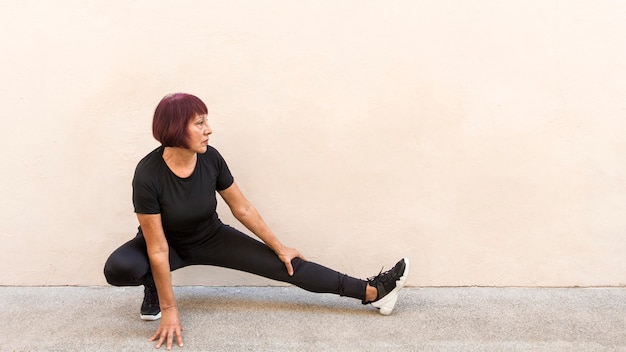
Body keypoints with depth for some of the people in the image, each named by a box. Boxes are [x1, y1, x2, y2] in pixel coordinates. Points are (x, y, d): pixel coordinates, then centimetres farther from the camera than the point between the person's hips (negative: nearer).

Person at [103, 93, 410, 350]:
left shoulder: (210, 159, -22)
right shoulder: (148, 175, -34)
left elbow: (243, 209, -6)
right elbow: (158, 249, -28)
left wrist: (279, 248, 1)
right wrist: (169, 309, -24)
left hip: (210, 238, 3)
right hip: (170, 244, -3)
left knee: (285, 265, -7)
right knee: (118, 269, -34)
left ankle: (372, 292, -6)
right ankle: (154, 290, 1)